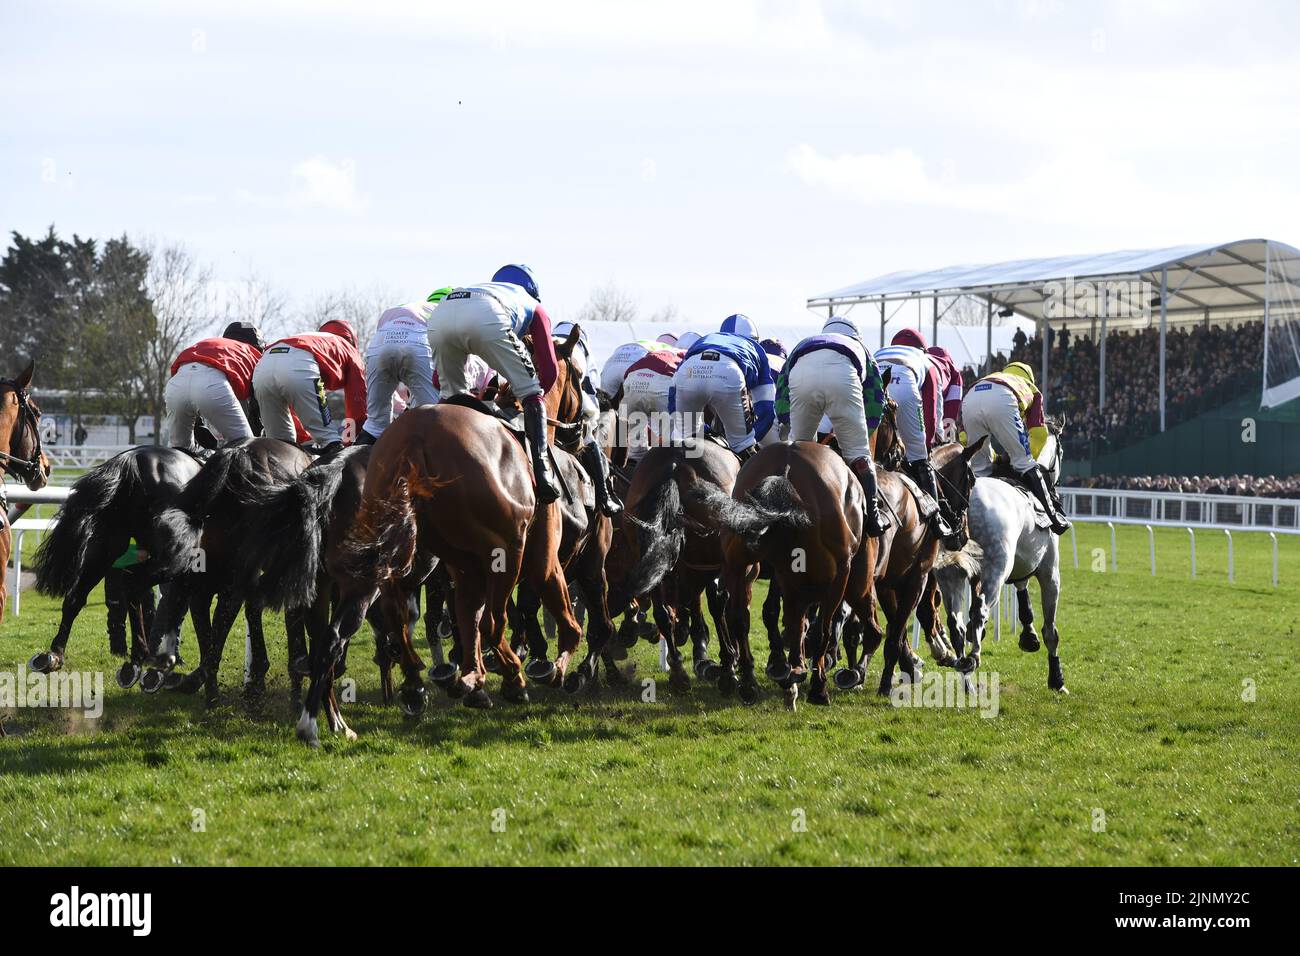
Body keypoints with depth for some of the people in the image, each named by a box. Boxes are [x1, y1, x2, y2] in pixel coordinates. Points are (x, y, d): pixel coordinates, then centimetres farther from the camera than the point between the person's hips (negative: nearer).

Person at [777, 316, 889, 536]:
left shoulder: (803, 344, 45)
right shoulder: (859, 347, 44)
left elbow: (781, 406, 34)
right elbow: (875, 403, 39)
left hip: (801, 372, 1)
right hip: (841, 373, -1)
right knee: (858, 452, 11)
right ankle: (872, 517, 11)